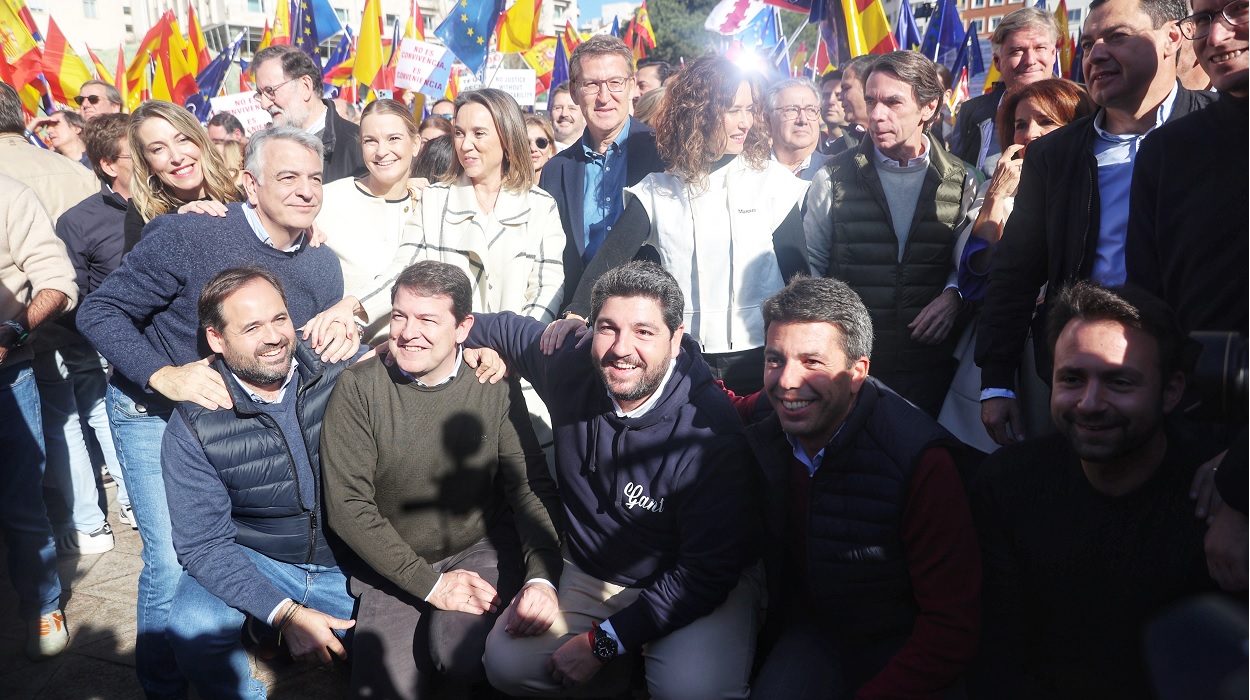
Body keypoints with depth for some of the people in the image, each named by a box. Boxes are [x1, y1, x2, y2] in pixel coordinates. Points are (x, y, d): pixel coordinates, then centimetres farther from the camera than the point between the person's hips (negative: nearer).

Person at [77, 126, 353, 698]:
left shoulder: (324, 266, -5)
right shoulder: (190, 237, -22)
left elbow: (320, 353, 6)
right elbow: (98, 312, -18)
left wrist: (345, 338, -20)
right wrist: (164, 375, -34)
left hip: (245, 415, 5)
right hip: (154, 413, -5)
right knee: (174, 559, -9)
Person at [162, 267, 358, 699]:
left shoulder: (341, 369, -11)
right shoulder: (193, 427, -12)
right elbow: (202, 543, -12)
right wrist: (287, 614, -23)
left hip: (350, 564, 1)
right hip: (254, 565, -1)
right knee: (194, 629, -29)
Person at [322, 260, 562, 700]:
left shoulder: (493, 386, -7)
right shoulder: (358, 389, -10)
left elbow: (530, 486, -7)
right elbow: (347, 506, -10)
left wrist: (542, 577, -24)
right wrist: (430, 584, -15)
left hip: (485, 548, 0)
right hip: (395, 564, 1)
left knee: (458, 648, -27)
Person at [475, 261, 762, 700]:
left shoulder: (710, 434, -28)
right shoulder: (572, 367, -12)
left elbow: (706, 575, -24)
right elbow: (506, 329, 11)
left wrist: (601, 642, -21)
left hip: (698, 592, -5)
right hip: (587, 573, 5)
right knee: (505, 663, -10)